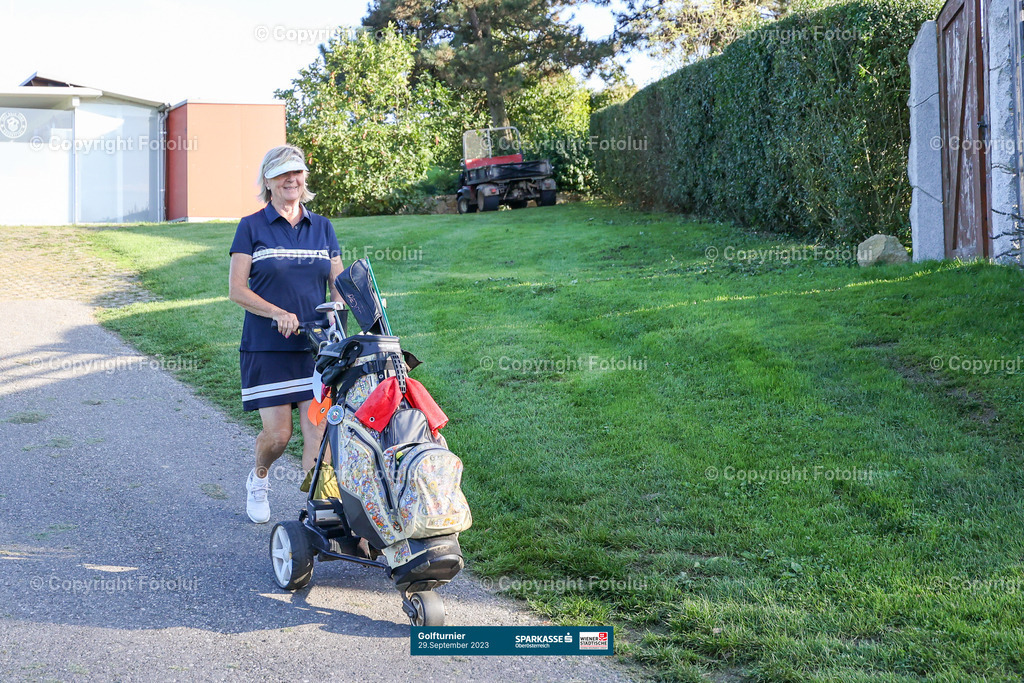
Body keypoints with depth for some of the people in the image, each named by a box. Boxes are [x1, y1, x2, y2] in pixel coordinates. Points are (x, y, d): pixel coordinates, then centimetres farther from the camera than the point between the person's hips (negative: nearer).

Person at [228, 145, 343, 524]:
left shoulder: (323, 227, 12)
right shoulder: (251, 227, 2)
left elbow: (339, 285, 11)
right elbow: (236, 289, -4)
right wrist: (279, 314, -18)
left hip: (316, 346, 3)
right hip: (267, 348, -2)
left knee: (318, 430, -8)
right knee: (278, 433, -2)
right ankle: (258, 478, 29)